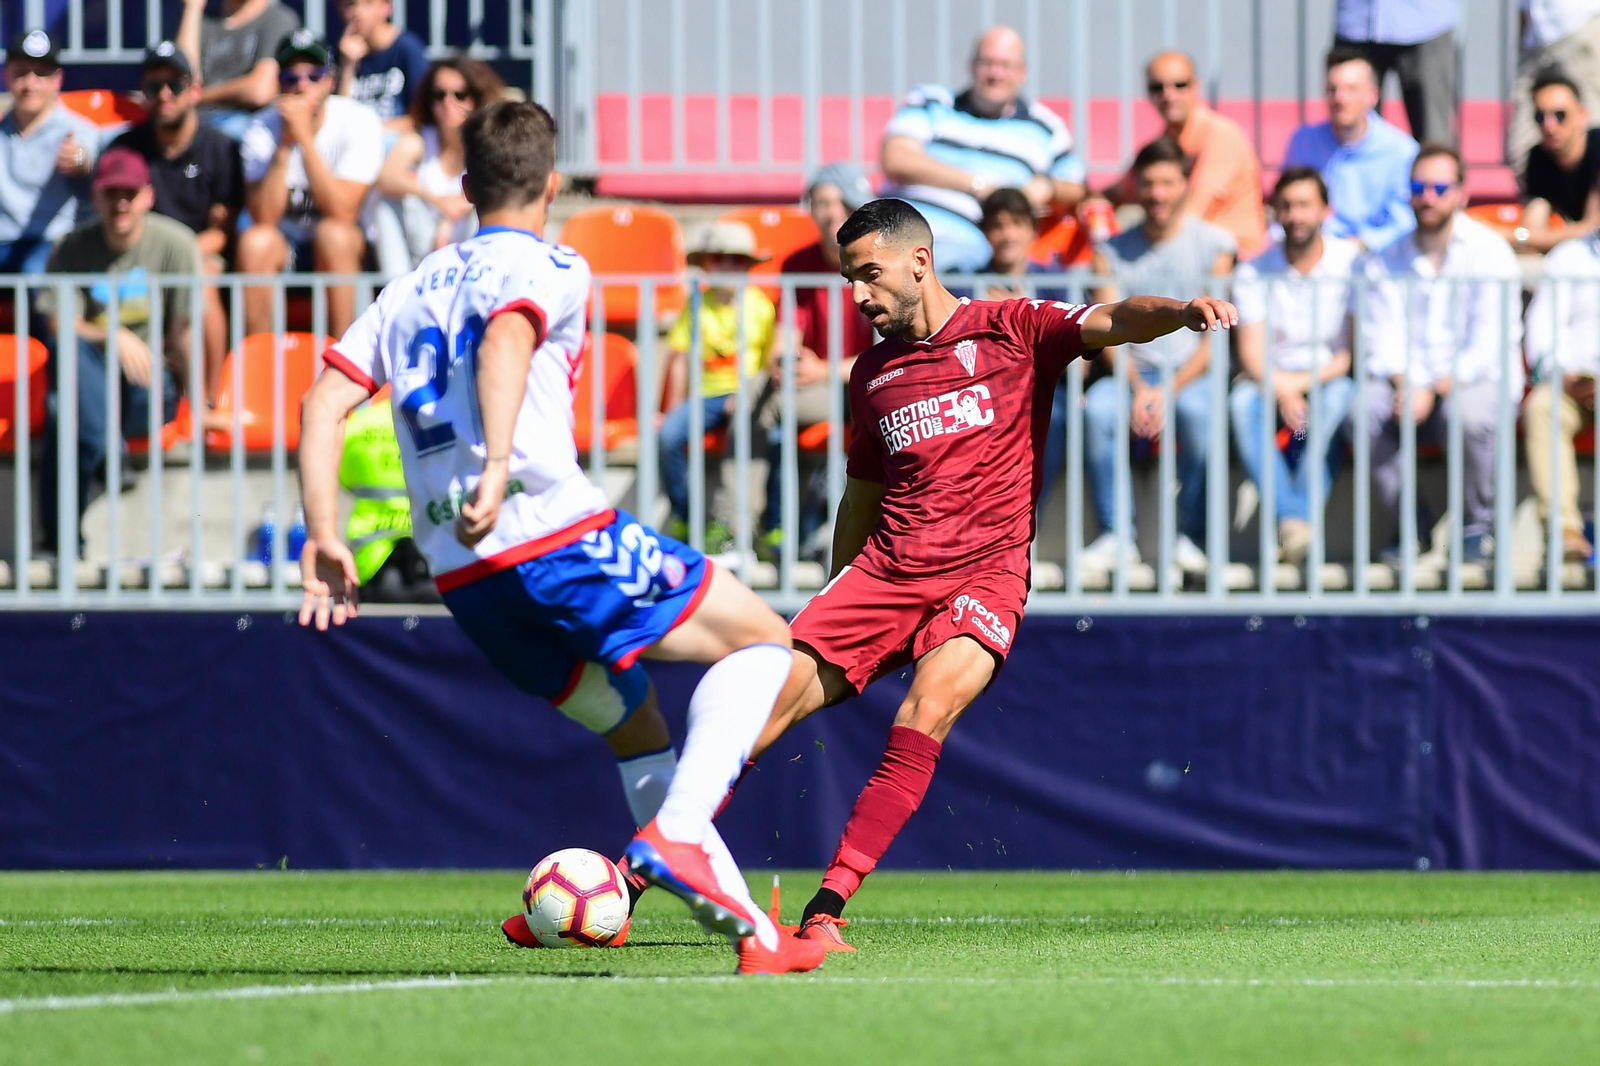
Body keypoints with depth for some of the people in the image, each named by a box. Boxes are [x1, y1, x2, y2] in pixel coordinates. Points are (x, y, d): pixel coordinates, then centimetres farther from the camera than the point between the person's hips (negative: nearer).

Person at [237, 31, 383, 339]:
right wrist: (285, 144, -26)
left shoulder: (360, 121, -13)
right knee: (254, 241, -30)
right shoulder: (263, 129, -8)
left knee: (332, 234, -34)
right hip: (284, 245, 1)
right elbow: (263, 218, -20)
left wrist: (305, 137, -29)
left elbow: (342, 212, -24)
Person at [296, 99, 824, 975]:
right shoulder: (549, 269, 2)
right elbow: (503, 346, -21)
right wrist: (498, 467, -35)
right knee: (763, 641, 4)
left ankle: (748, 930, 10)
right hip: (558, 533, -7)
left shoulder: (409, 289, 21)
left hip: (464, 576, 7)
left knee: (636, 730, 20)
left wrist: (323, 539, 7)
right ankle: (675, 835, -17)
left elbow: (323, 405, 11)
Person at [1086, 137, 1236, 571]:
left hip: (1191, 375, -2)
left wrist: (1171, 390, -16)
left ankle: (1190, 535, -24)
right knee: (1098, 406, -32)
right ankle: (1115, 534, -24)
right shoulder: (1113, 251, 9)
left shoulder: (1213, 245, 3)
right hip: (1133, 375, 2)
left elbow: (1215, 336, -3)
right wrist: (1138, 390, -16)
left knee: (1197, 409, -37)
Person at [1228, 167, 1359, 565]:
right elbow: (1251, 351, -5)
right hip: (1274, 381, 1)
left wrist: (1302, 383, -18)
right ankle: (1292, 517, -44)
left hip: (1329, 379, -1)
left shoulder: (1351, 263, -2)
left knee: (1340, 397, -36)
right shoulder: (1253, 272, 4)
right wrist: (1279, 388, -26)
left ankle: (1300, 517, -43)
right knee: (1243, 400, -32)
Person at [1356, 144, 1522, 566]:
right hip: (1408, 383, 3)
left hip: (1476, 379, -3)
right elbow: (1384, 341, 2)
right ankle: (1409, 524, -12)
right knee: (1363, 408, -29)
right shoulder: (1387, 260, 8)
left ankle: (1476, 526, -14)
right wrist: (1404, 386, -18)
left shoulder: (1490, 253, -5)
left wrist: (1436, 390, -23)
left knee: (1469, 415, -39)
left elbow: (1488, 347, -12)